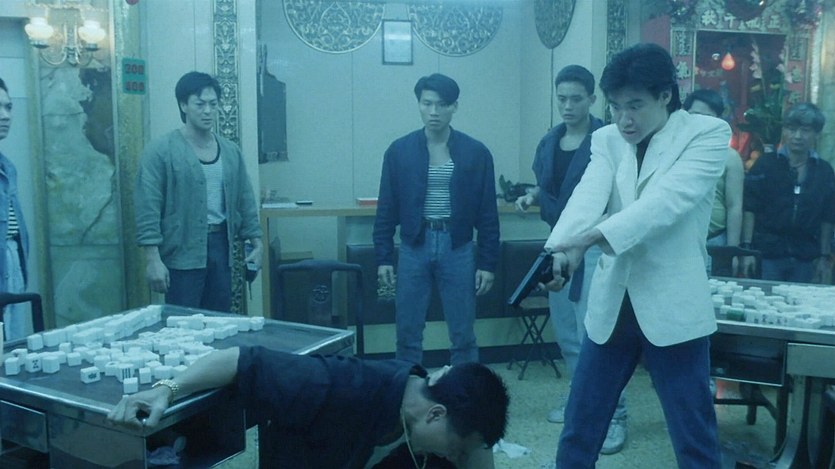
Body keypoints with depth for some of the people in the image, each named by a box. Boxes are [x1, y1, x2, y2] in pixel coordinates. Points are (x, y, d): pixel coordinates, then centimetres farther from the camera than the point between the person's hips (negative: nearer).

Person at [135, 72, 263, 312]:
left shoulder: (231, 151, 10)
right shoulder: (161, 151, -7)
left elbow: (245, 201, 16)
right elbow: (148, 209, -11)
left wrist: (256, 243, 12)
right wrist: (153, 259, -16)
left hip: (221, 246, 5)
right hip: (182, 253, -5)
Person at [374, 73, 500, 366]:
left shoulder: (476, 152, -1)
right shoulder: (399, 151, 1)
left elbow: (487, 213, 1)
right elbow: (386, 210, 3)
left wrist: (488, 263, -2)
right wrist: (383, 258, -1)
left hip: (457, 248, 0)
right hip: (413, 247, 1)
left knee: (463, 336, 8)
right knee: (408, 334, 8)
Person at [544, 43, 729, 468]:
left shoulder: (707, 133, -4)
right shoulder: (606, 139, 8)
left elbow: (667, 201, -20)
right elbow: (587, 196, -11)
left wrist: (594, 235, -32)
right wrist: (562, 249, -31)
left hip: (672, 303, -4)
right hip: (611, 301, 4)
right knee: (579, 424, 14)